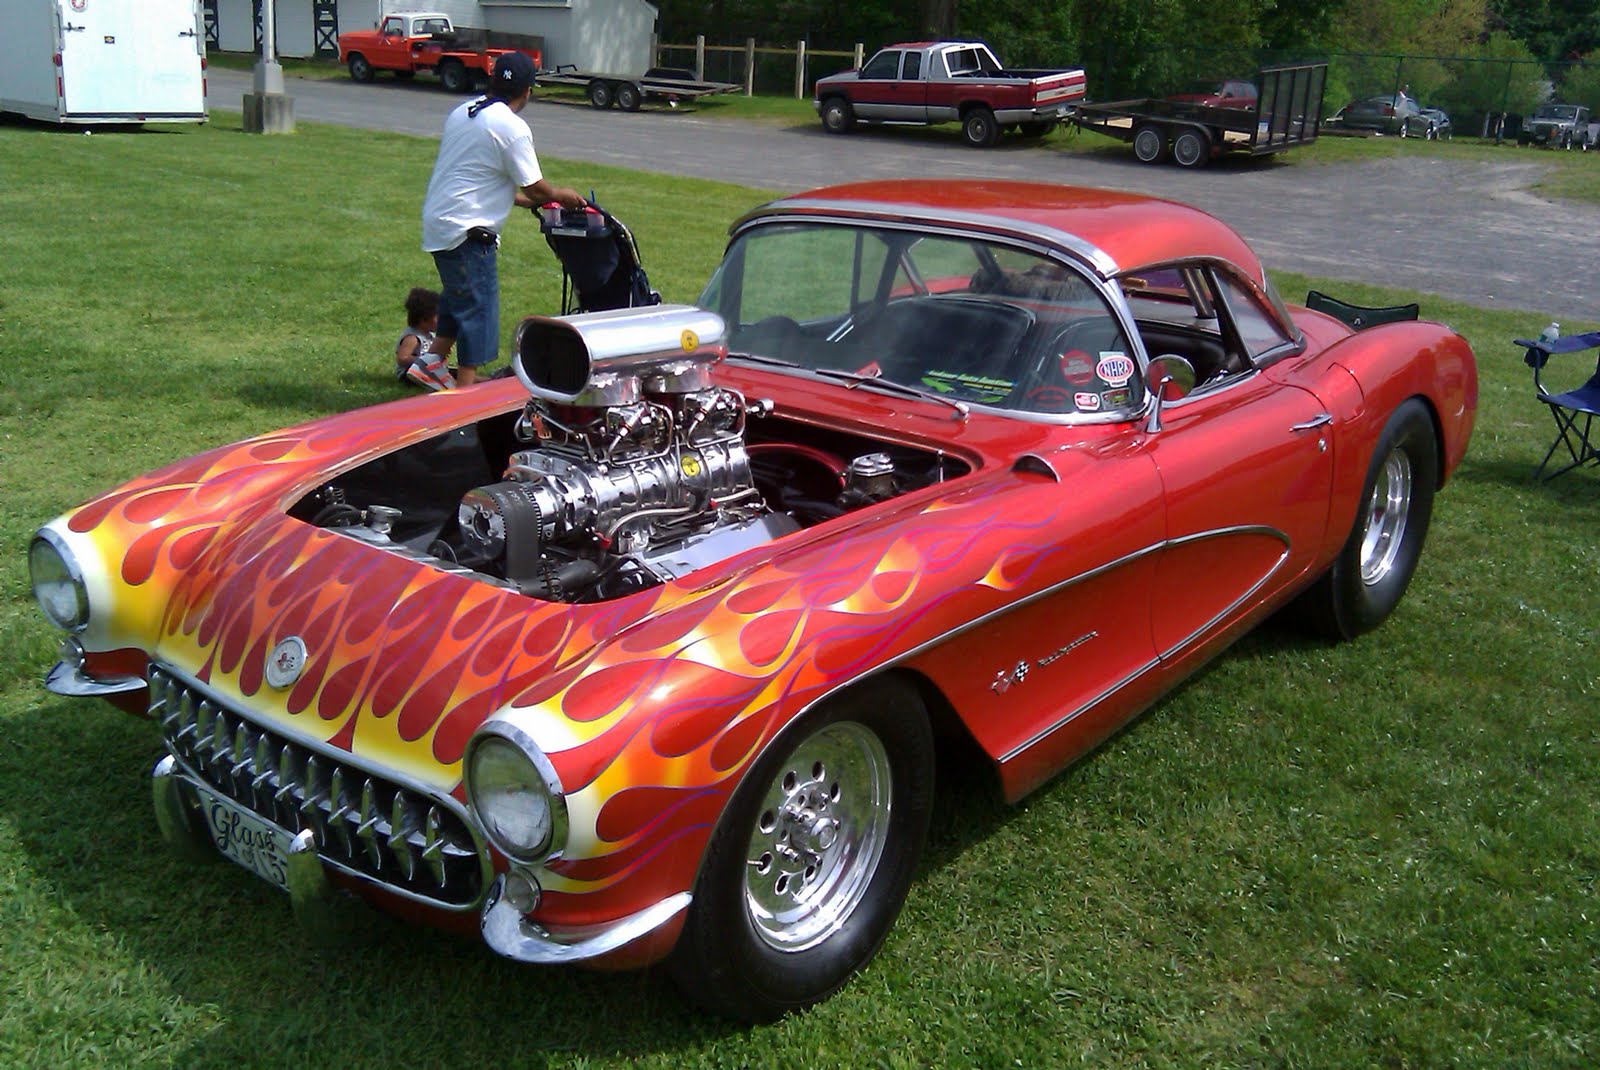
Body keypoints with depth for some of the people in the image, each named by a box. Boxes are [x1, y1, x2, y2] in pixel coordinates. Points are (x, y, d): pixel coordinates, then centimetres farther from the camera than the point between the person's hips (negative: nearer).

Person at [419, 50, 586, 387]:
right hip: (467, 231, -9)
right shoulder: (513, 128, -15)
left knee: (456, 296, 24)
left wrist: (524, 200, 25)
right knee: (477, 306, -2)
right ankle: (466, 391, 1)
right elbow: (534, 187, -10)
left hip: (436, 222, 9)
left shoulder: (462, 113, 12)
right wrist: (562, 196, 10)